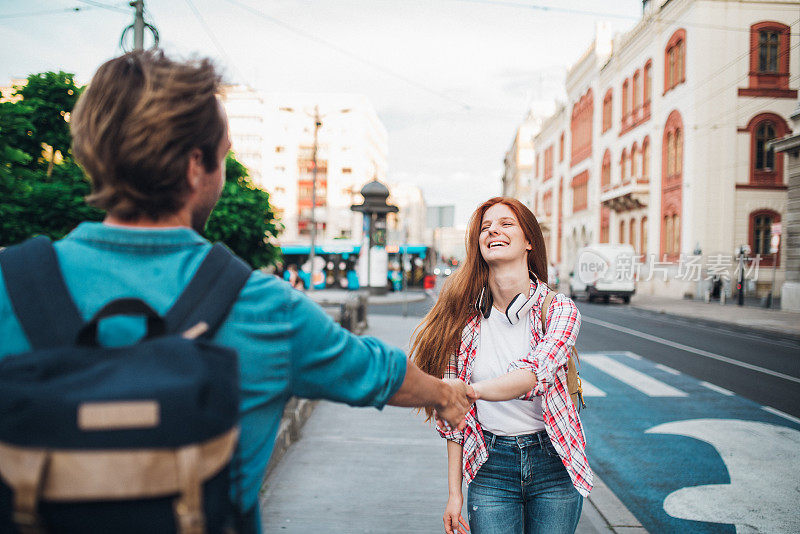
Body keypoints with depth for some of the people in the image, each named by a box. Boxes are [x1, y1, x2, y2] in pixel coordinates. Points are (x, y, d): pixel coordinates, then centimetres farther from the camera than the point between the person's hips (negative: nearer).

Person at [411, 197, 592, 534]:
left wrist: (470, 390, -45)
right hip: (491, 466, 1)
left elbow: (535, 373, -28)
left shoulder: (559, 309, -9)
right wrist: (454, 492, 1)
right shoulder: (463, 317, -4)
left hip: (553, 466, 0)